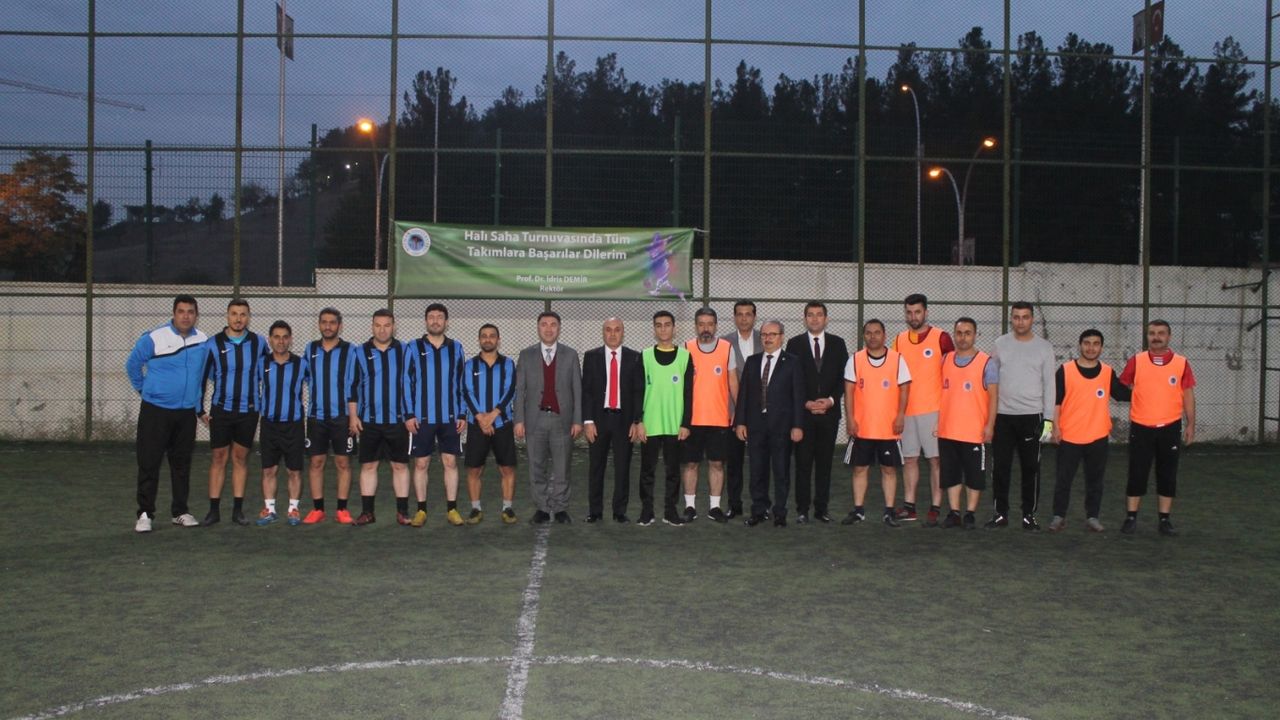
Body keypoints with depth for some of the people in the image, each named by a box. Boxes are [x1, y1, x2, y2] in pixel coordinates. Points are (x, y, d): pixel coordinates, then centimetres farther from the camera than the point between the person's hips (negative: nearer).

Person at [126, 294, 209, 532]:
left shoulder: (203, 341, 0)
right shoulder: (154, 338, -10)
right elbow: (132, 365, 4)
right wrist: (144, 389, 8)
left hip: (187, 412, 4)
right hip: (155, 411, -3)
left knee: (182, 464, 11)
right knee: (149, 463, -3)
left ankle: (180, 512, 20)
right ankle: (145, 514, 4)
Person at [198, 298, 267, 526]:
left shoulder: (259, 343, -1)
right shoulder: (213, 344, -4)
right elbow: (202, 377, 3)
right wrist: (200, 409, 3)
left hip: (249, 411, 1)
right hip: (221, 410, -1)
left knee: (241, 458, 7)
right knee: (218, 457, 2)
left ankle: (238, 509, 12)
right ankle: (214, 509, 8)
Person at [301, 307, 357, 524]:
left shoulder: (350, 351, -2)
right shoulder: (310, 349, 7)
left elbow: (353, 385, -3)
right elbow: (306, 377, 16)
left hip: (342, 416, -3)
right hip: (316, 416, 3)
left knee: (343, 462, 2)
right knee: (316, 462, 4)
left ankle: (342, 509, 10)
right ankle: (317, 509, 12)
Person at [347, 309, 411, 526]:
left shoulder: (404, 351, 4)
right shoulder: (360, 352, 5)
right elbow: (352, 386, 6)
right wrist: (352, 415, 0)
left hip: (397, 420, 0)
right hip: (369, 420, 1)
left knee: (400, 466, 3)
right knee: (368, 466, 4)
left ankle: (402, 512, 10)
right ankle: (367, 512, 12)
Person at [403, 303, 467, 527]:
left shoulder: (456, 348, 7)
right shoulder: (414, 348, 2)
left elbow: (462, 384, 9)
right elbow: (407, 382, 0)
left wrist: (462, 414, 3)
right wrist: (409, 414, -7)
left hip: (450, 417, 2)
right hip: (422, 418, -1)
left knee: (450, 462, 4)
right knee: (421, 463, 3)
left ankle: (452, 509, 12)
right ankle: (421, 510, 12)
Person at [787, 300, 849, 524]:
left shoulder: (837, 344, 9)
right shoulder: (794, 344, 4)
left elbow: (844, 377, 7)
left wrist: (831, 400, -6)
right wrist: (806, 403, -8)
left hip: (829, 411, 2)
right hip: (802, 412, -2)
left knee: (825, 461, 5)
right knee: (803, 462, -1)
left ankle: (821, 508, 11)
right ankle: (802, 509, 4)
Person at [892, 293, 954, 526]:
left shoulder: (941, 338, -4)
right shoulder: (899, 340, 10)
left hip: (933, 409, -4)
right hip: (905, 410, 5)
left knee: (935, 459, -2)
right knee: (909, 459, 9)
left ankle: (935, 509, 2)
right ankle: (908, 506, 15)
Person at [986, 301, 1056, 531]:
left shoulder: (1044, 347, 3)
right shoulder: (1000, 344, 6)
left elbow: (1049, 386, 1)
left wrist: (1048, 419, -4)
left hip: (1031, 416, -1)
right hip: (1003, 415, 1)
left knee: (1031, 467, 4)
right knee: (1000, 467, 3)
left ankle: (1029, 515, 13)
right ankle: (1000, 514, 13)